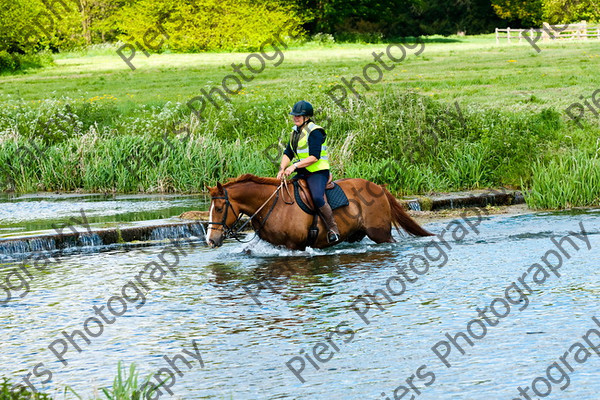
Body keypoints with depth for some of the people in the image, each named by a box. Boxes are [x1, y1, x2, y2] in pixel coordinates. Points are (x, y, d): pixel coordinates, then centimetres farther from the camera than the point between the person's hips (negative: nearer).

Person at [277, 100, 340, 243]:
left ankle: (333, 229, -19)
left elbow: (314, 157, -20)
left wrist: (295, 166, -24)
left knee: (318, 198, -30)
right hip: (302, 174, 9)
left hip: (317, 172, -9)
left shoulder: (314, 132, -12)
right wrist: (282, 169, -3)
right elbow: (288, 153, 15)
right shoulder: (295, 132, 15)